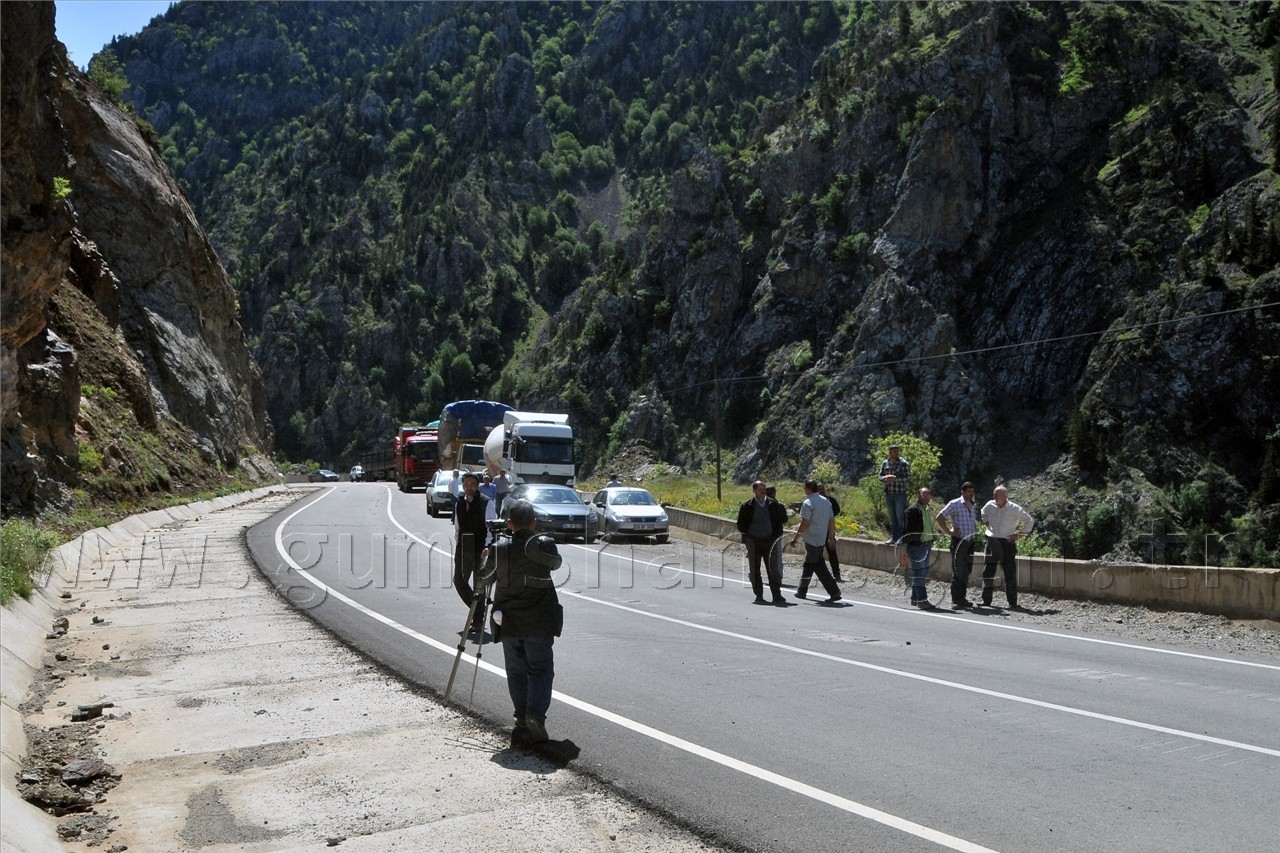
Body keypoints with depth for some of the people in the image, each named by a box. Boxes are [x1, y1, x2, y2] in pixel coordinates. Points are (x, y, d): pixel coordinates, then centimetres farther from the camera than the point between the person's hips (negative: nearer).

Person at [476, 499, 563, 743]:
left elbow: (485, 579, 8)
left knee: (516, 672, 14)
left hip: (509, 623, 2)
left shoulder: (498, 550, -5)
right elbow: (556, 563, 13)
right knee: (541, 669, 7)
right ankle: (536, 715, -10)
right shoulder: (544, 545, -9)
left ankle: (522, 719, 16)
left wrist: (487, 557, 26)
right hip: (539, 622, -2)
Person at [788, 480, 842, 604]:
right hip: (822, 539, 8)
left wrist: (795, 538, -11)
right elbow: (832, 520, 13)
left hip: (812, 540, -8)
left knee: (820, 567, -6)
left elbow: (804, 524, -18)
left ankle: (834, 593, -10)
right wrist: (831, 537, 21)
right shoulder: (826, 501, 10)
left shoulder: (808, 503, -15)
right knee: (808, 565, 18)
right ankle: (801, 591, 26)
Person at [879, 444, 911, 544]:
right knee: (892, 518, 10)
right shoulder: (885, 463, 10)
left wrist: (895, 478, -21)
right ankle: (894, 537, 17)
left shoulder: (904, 463, -4)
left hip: (900, 494, -5)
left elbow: (907, 477, -10)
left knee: (900, 517, -4)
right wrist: (885, 478, -13)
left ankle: (901, 538, 1)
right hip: (888, 494, 5)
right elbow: (880, 476, 9)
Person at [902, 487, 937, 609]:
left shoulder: (928, 510, 15)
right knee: (919, 573, -6)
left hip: (927, 545, 9)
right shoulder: (913, 510, -12)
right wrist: (907, 546, -17)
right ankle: (922, 600, -4)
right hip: (916, 545, -9)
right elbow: (908, 529, -14)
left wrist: (931, 542, 16)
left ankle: (915, 599, 20)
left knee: (923, 573, 12)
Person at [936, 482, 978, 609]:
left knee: (967, 571, 11)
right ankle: (955, 600, 0)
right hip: (959, 541, -7)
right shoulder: (954, 504, -8)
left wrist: (975, 533, 16)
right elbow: (939, 517, -13)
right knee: (958, 572, -5)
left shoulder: (973, 506, 15)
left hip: (970, 542, 7)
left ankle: (962, 598, 21)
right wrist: (949, 532, -13)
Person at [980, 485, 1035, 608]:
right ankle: (986, 601, 14)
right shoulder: (990, 506, 4)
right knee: (987, 572, 6)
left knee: (1010, 574, -1)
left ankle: (1013, 603, 4)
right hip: (992, 542, 4)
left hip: (1007, 543, -4)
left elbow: (1030, 521, 3)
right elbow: (983, 515, 28)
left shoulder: (1015, 509, -7)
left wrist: (1020, 535, -2)